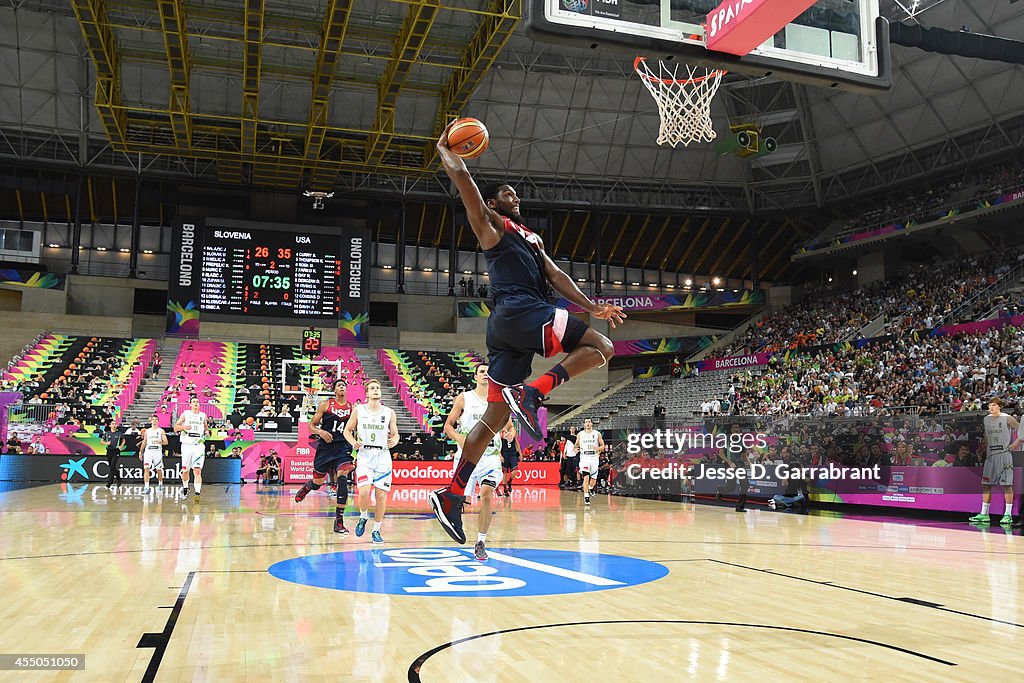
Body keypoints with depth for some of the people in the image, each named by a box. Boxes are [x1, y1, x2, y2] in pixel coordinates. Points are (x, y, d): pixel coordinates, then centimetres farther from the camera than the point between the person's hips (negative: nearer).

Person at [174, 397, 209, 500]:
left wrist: (207, 431, 2)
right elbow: (175, 427, 3)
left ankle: (197, 493, -21)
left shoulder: (203, 415, 8)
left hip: (199, 446, 0)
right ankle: (185, 488, 36)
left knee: (197, 470, -14)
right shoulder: (185, 414, 2)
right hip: (187, 445, 0)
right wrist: (183, 427, -17)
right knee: (185, 470, 11)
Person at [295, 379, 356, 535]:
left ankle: (339, 521, -14)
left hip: (343, 448, 0)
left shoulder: (352, 408, 4)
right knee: (317, 483, 13)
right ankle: (305, 488, 54)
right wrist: (320, 432, -18)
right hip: (325, 447, 0)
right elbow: (311, 426, 2)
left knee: (343, 479, -21)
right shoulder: (325, 404, -1)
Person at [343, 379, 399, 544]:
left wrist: (394, 441, -11)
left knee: (381, 495, 1)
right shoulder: (358, 410, 3)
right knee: (364, 492, -18)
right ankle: (363, 517, 14)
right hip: (364, 456, -1)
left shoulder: (389, 413, 5)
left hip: (383, 457, 1)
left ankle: (376, 530, 16)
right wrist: (353, 442, -10)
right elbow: (347, 430, 10)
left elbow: (395, 434, 12)